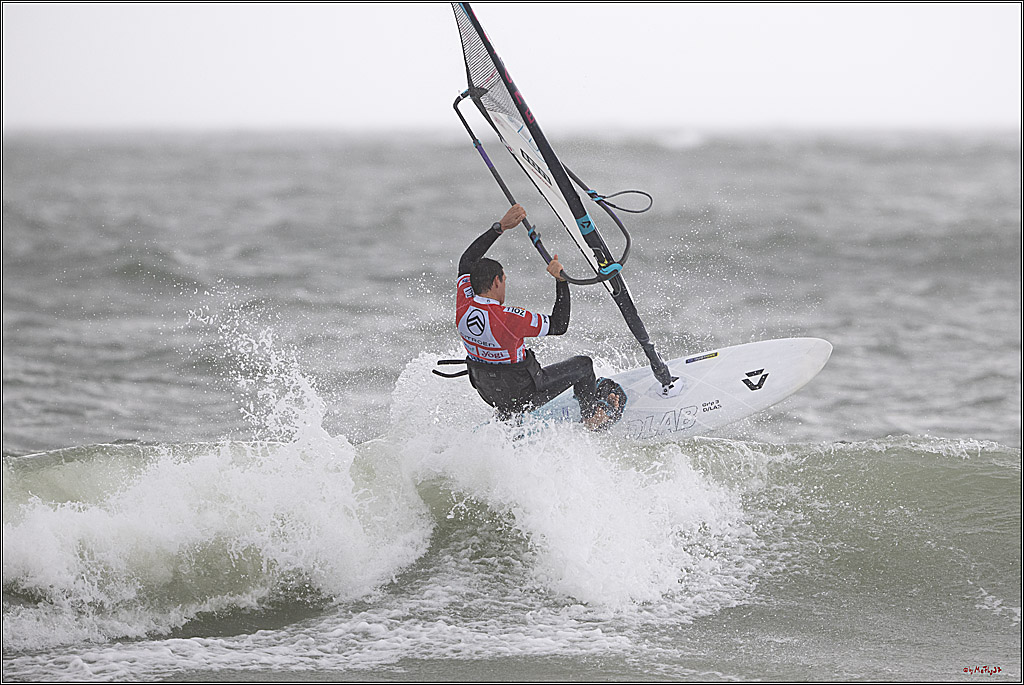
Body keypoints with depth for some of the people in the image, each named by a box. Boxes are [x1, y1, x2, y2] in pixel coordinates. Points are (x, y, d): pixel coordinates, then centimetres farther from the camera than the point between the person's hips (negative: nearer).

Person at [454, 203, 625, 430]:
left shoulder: (463, 306, -17)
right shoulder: (509, 319, -35)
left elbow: (467, 261, 1)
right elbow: (560, 325, -23)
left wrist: (501, 226, -2)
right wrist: (562, 280, -24)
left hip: (487, 391, 6)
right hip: (522, 396, -6)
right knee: (582, 365, 15)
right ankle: (591, 417, 39)